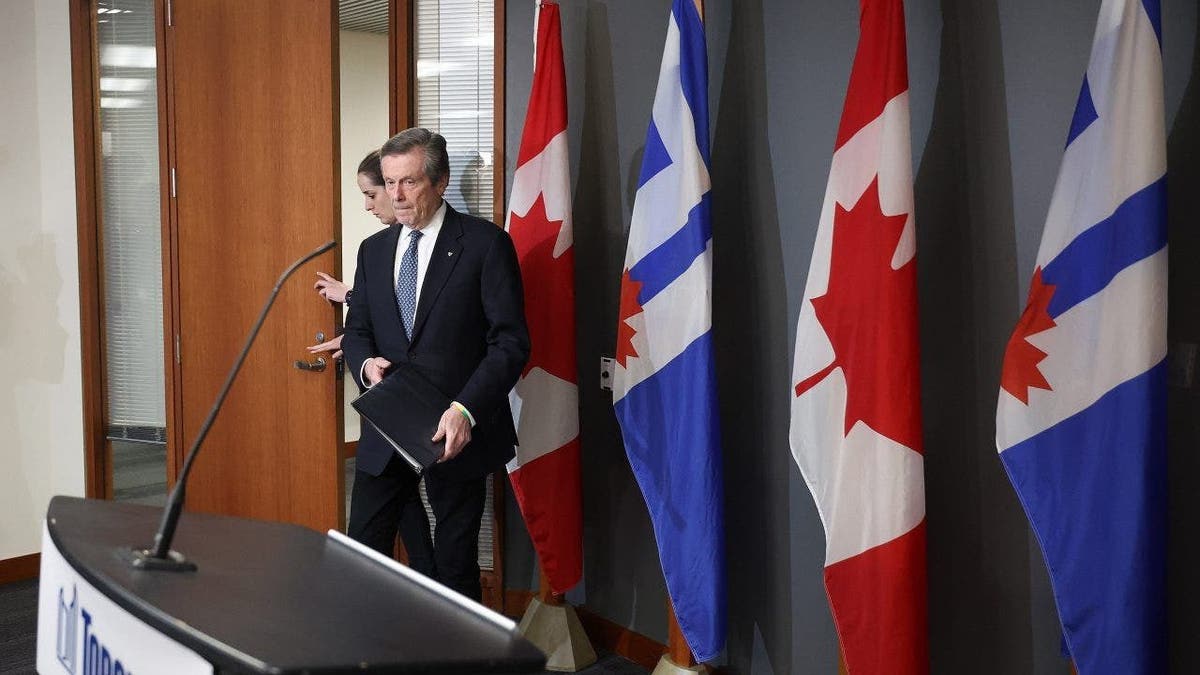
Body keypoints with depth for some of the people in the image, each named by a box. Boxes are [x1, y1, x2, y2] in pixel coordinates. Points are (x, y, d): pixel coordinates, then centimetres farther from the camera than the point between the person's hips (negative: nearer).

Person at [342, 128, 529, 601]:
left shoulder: (485, 244, -8)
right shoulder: (374, 249, 10)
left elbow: (510, 342, -12)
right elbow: (356, 330, 17)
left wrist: (466, 410, -24)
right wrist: (366, 363, -7)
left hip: (455, 429, -5)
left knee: (455, 564, 6)